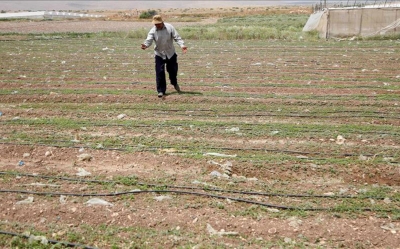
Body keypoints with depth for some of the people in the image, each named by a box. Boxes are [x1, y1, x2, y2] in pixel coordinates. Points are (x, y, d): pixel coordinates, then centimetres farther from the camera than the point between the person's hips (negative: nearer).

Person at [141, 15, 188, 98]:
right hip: (159, 54, -1)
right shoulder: (153, 31, -10)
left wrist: (182, 45, -27)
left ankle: (174, 83, 44)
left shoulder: (169, 27, -9)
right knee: (160, 72, -6)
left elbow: (177, 37, -11)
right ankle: (161, 90, 4)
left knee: (173, 70, 13)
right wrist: (145, 45, -45)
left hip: (171, 53, 1)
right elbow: (149, 40, -21)